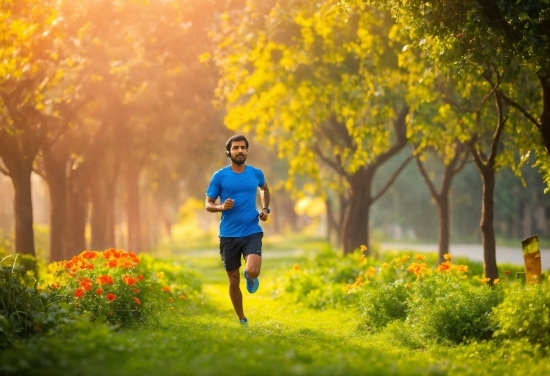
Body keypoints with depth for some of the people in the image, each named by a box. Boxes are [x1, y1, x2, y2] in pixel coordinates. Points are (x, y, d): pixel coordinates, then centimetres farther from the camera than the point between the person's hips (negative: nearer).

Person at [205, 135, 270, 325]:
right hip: (228, 235, 0)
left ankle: (249, 277, 16)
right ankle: (242, 319, 26)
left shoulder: (256, 173, 3)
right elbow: (208, 205, 2)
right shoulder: (219, 176, -3)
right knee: (234, 280, 8)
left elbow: (264, 188, 27)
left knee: (252, 271, -23)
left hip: (252, 232, 0)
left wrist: (265, 208, 11)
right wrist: (222, 206, -19)